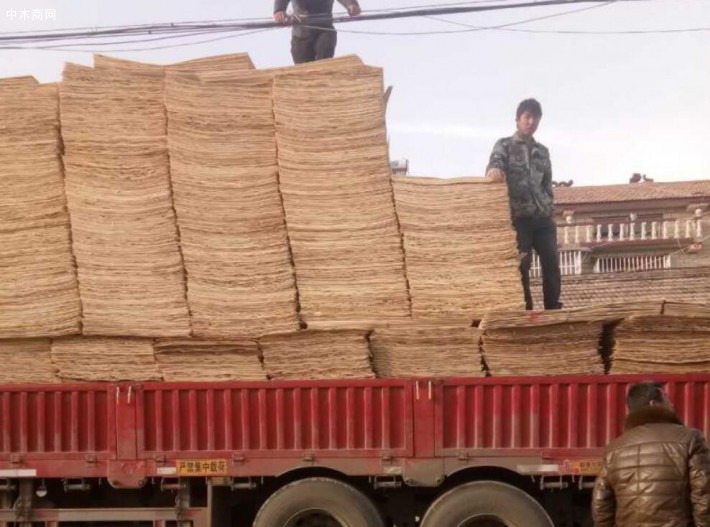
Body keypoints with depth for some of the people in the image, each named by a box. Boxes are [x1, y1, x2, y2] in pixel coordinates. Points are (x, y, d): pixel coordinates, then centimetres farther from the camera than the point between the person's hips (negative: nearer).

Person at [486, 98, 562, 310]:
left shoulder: (542, 151, 20)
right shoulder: (505, 145, 5)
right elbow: (496, 161, -16)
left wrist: (551, 211, 14)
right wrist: (495, 170, -40)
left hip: (542, 216, 5)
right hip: (518, 215, -5)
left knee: (551, 262, -2)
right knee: (521, 264, -9)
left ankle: (553, 308, 4)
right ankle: (524, 310, -5)